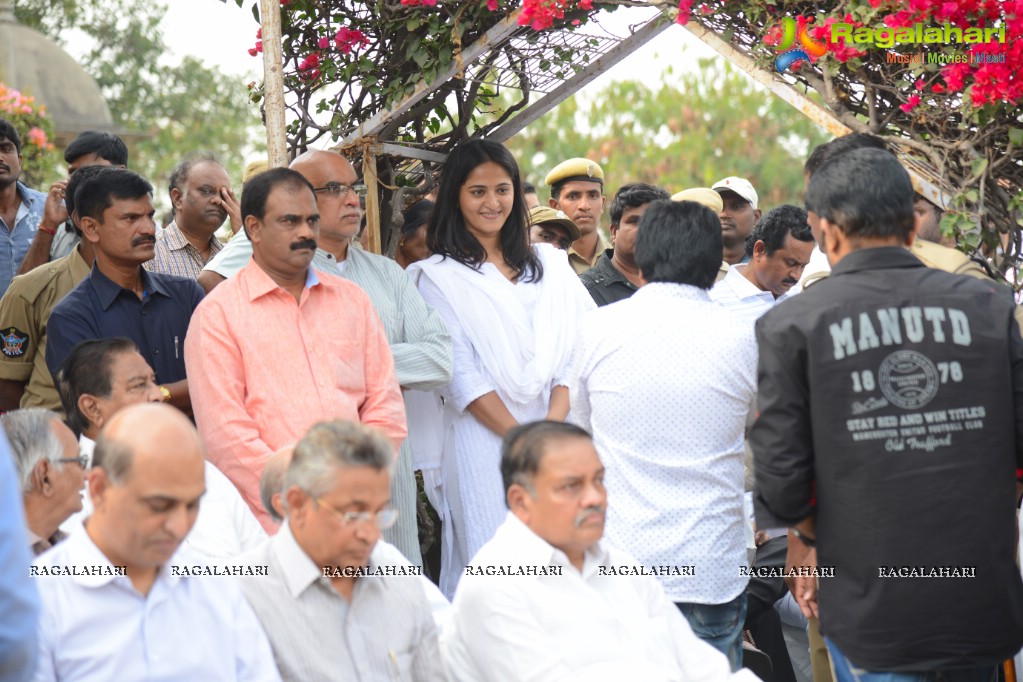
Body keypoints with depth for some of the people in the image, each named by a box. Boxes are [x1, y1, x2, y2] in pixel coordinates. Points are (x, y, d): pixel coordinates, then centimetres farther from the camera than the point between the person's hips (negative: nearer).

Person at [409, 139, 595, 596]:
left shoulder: (548, 265, 15)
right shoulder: (439, 276, 2)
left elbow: (574, 350, 6)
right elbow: (462, 375, -5)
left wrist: (552, 427, -10)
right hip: (485, 445, -3)